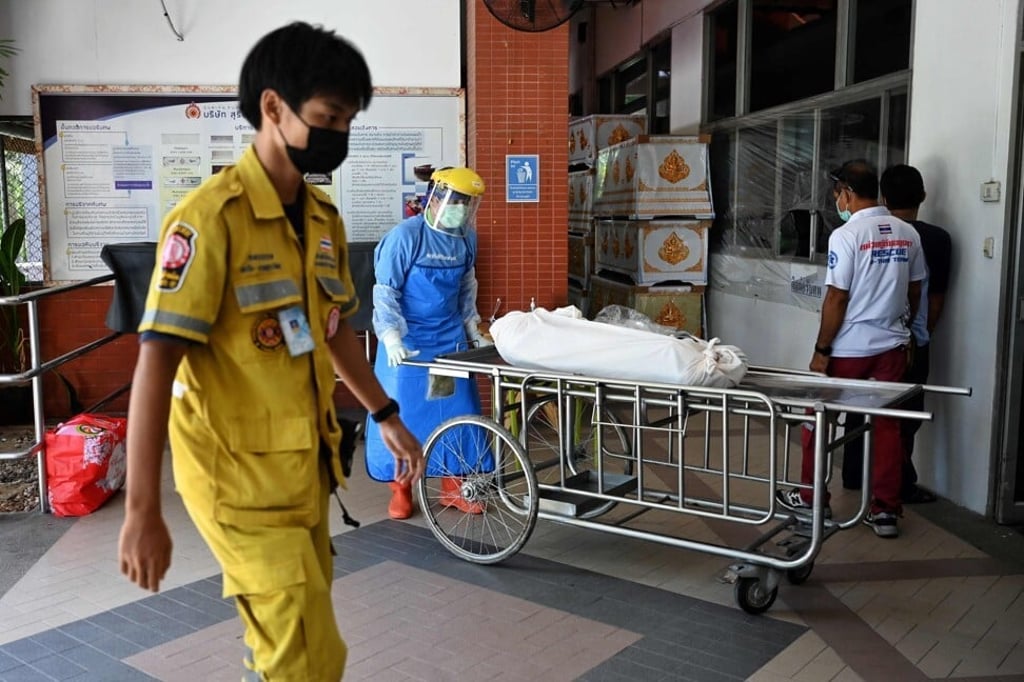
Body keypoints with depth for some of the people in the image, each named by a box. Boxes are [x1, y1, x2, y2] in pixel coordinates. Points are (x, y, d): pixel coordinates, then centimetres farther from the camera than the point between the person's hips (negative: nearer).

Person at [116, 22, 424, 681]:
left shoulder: (325, 219, 7)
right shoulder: (211, 218, -17)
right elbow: (156, 361, -19)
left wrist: (387, 416, 23)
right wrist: (142, 510, -20)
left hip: (305, 467, 7)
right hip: (240, 478, -7)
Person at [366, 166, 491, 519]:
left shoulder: (467, 238, 2)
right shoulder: (405, 235, -15)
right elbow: (384, 291, -15)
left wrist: (474, 330, 14)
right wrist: (392, 340, -23)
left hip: (450, 339, 5)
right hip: (408, 341, -5)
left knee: (457, 411, 8)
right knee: (402, 413, 2)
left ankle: (453, 484, 22)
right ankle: (400, 487, 18)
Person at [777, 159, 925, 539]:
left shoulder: (846, 235, -15)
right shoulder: (907, 234, 5)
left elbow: (837, 298, -16)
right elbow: (915, 292, 12)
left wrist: (821, 349, -9)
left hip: (849, 348, -6)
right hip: (892, 346, 6)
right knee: (887, 425, 9)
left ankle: (810, 497, 23)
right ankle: (886, 511, 11)